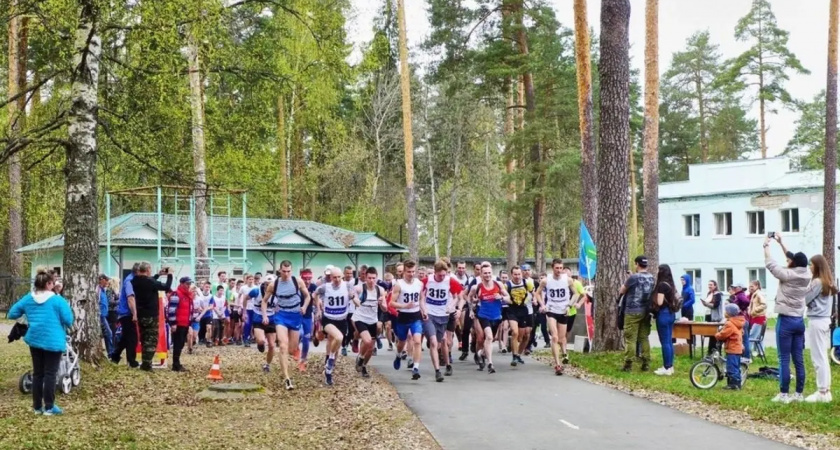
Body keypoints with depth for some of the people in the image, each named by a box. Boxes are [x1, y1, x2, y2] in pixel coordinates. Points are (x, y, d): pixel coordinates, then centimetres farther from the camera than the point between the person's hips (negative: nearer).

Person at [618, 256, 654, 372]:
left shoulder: (633, 277, -13)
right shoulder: (651, 278, 6)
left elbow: (621, 291, -2)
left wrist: (626, 284, 18)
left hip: (633, 311, -6)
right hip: (646, 312, 6)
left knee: (630, 339, -3)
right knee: (644, 338, 10)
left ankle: (628, 365, -5)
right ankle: (646, 364, 9)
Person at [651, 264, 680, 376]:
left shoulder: (661, 285, -15)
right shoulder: (670, 285, 12)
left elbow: (659, 302, -17)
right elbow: (674, 299, 18)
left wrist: (652, 300, 0)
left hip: (663, 314, -9)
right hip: (671, 313, 9)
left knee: (664, 342, -5)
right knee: (669, 341, 12)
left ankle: (667, 368, -3)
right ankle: (670, 366, 15)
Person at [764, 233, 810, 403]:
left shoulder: (787, 275, -14)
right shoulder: (806, 275, 3)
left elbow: (771, 264, -3)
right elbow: (795, 259, 17)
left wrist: (766, 246, 11)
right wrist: (781, 243, 24)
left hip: (786, 320, -6)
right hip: (799, 321, 6)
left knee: (784, 360, -4)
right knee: (799, 360, 7)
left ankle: (784, 394, -3)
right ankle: (799, 394, 10)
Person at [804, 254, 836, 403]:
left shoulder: (817, 282, -15)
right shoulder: (828, 282, 13)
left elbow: (804, 300, -9)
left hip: (816, 321, -9)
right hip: (825, 320, 9)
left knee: (818, 358, -5)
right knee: (823, 357, 13)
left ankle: (822, 392, -4)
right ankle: (826, 390, 16)